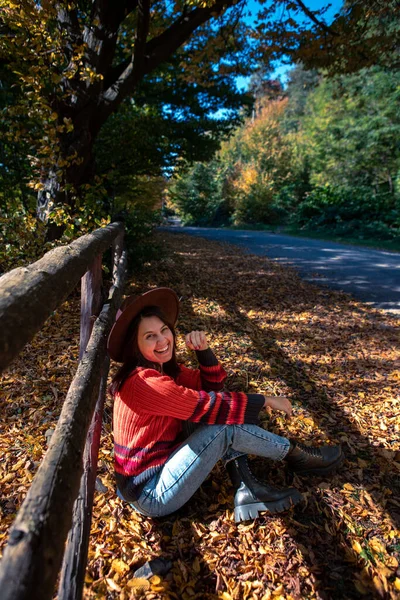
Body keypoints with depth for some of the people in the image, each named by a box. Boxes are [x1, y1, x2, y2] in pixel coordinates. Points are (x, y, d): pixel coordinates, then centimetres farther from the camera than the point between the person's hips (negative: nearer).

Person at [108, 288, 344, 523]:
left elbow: (213, 384, 4)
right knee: (224, 424, -22)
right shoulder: (144, 383, -27)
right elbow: (209, 405, -25)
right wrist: (266, 400, -14)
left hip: (165, 465, 9)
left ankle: (247, 491, -5)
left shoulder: (162, 368, 2)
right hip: (152, 495, -9)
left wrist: (203, 349, -14)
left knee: (225, 415, -1)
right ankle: (296, 454, 2)